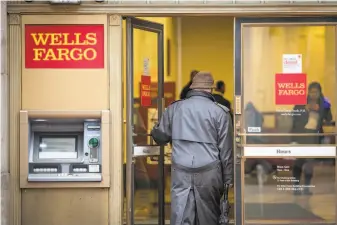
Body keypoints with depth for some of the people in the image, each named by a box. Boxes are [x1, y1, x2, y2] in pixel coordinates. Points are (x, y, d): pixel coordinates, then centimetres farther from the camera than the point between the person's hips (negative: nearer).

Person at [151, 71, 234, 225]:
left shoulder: (174, 108, 6)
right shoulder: (220, 112, -1)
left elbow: (160, 137, 14)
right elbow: (226, 149, 0)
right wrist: (228, 178, 7)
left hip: (180, 171, 2)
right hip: (209, 172, -1)